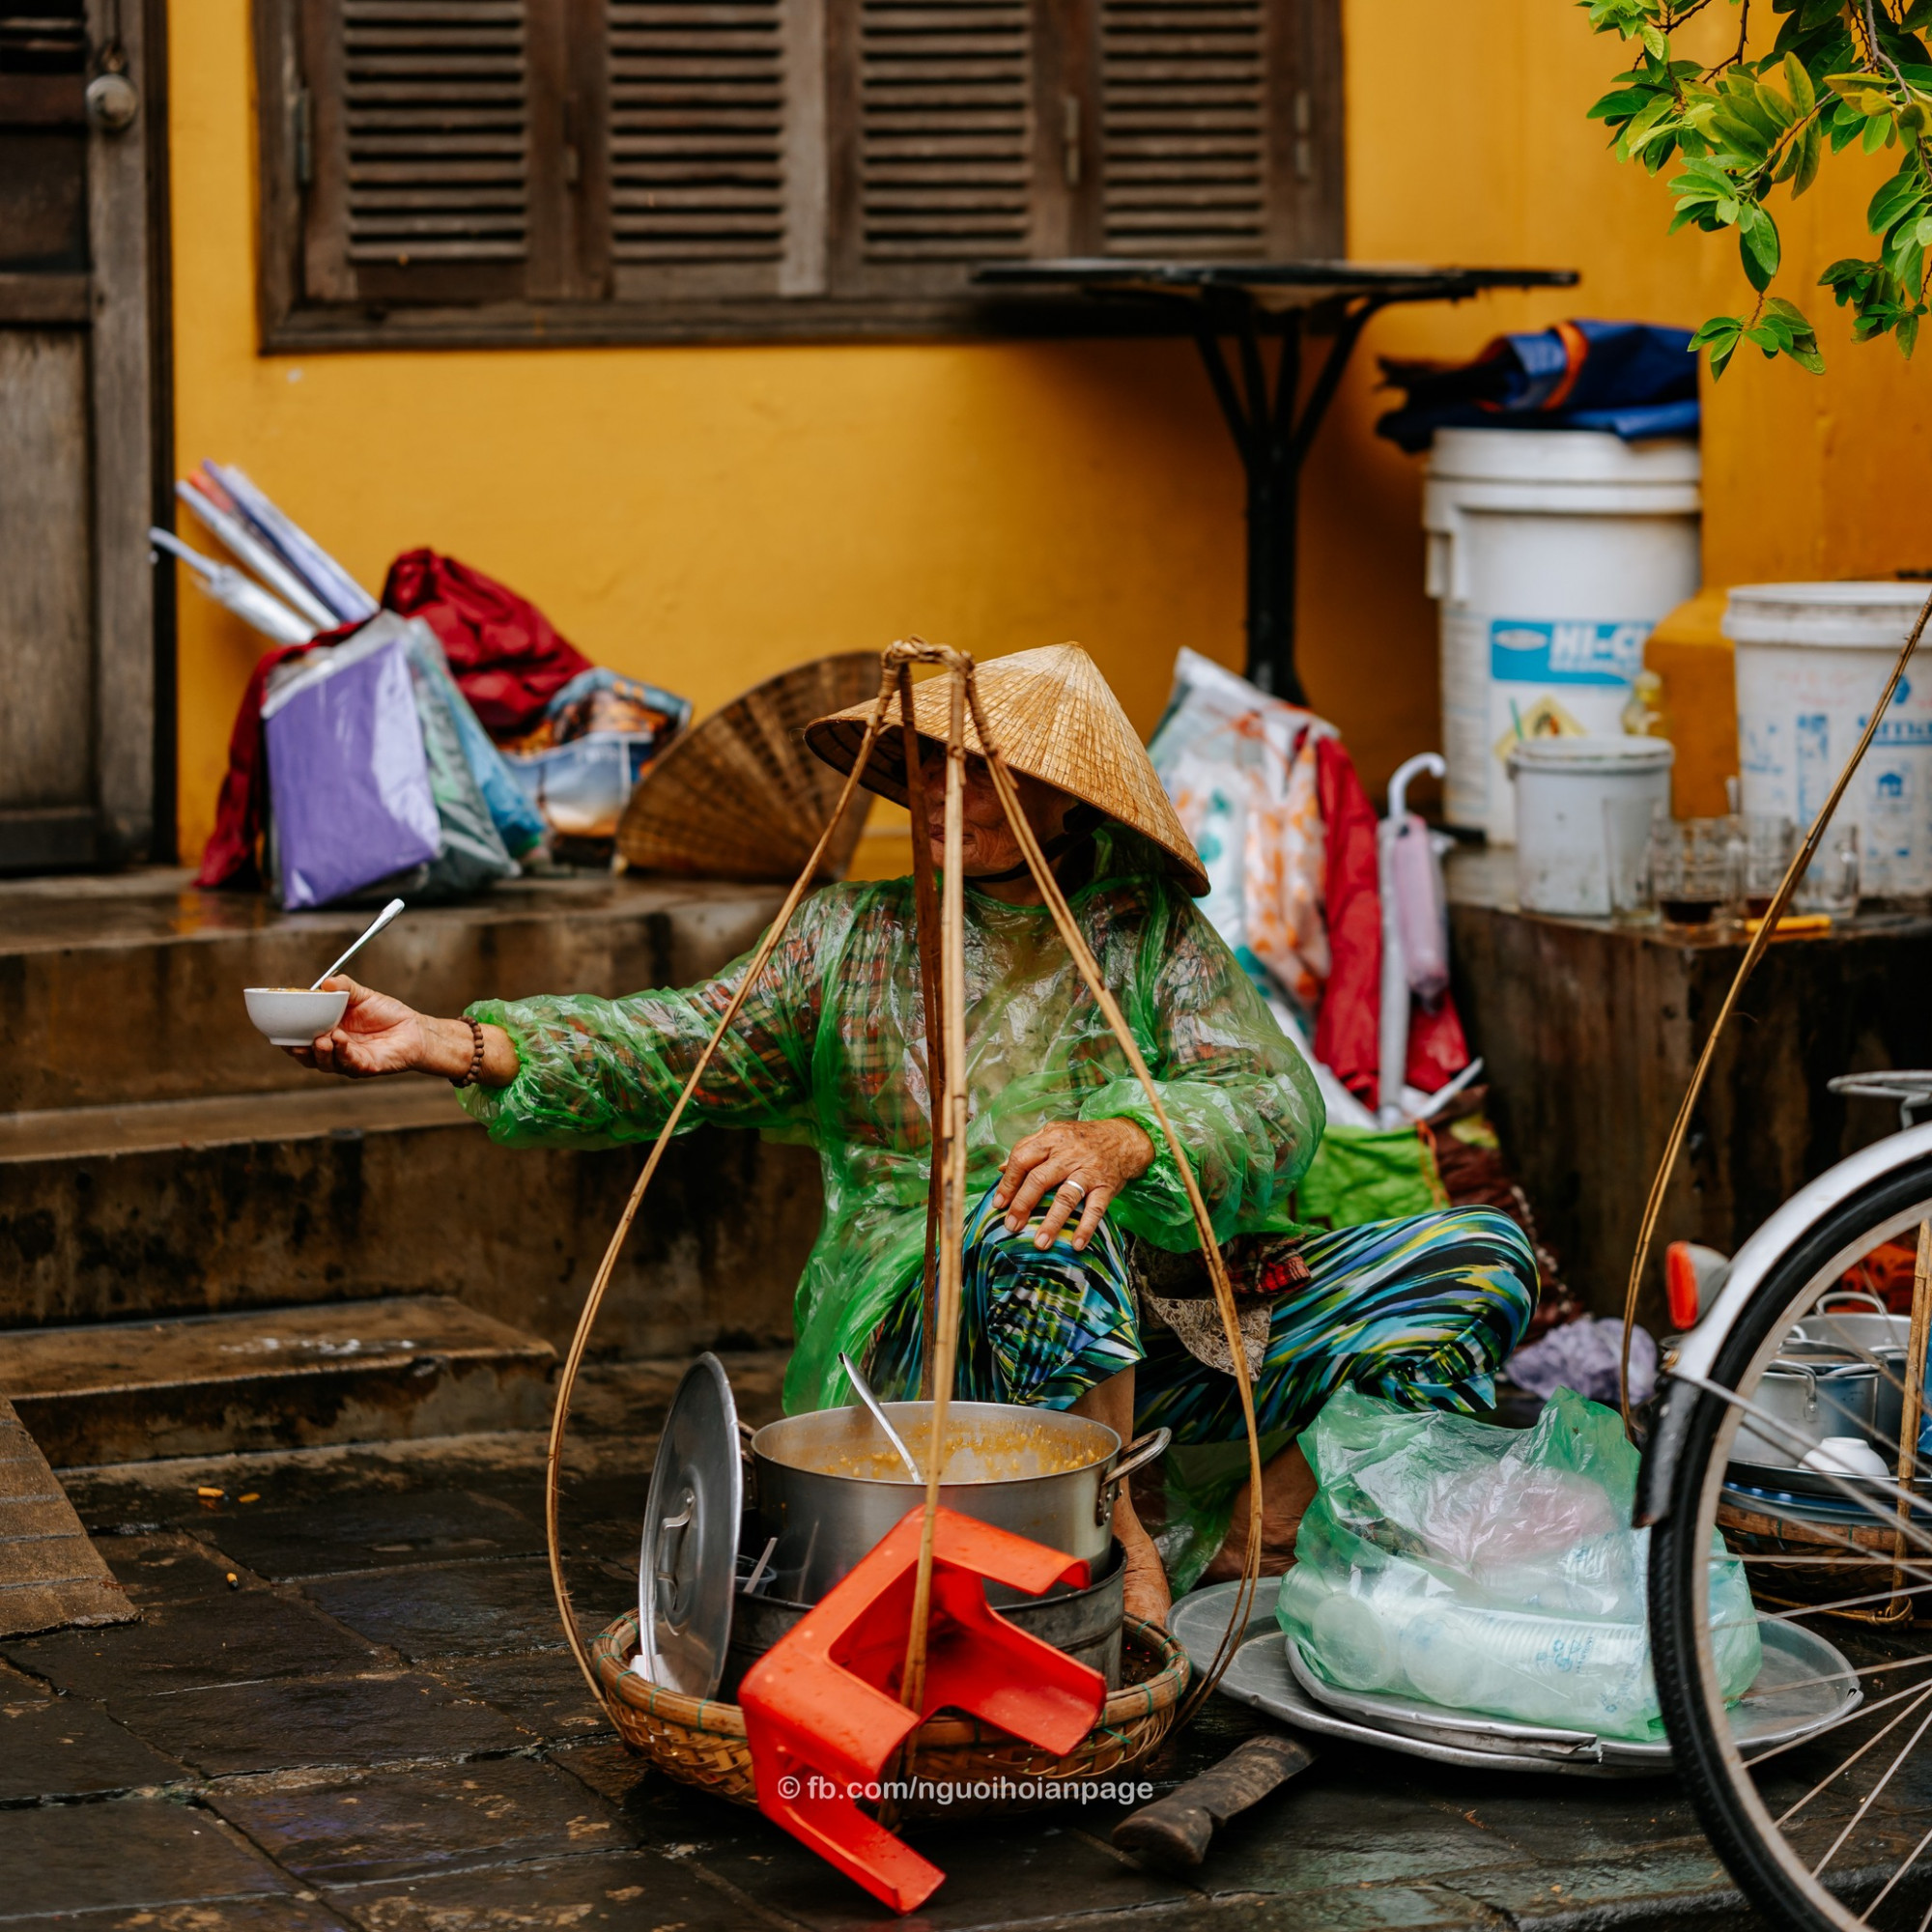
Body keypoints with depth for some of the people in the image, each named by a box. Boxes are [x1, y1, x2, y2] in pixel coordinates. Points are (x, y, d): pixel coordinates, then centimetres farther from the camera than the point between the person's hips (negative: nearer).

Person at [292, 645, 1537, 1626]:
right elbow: (678, 1050, 5)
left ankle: (1271, 1531, -16)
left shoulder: (1157, 938, 10)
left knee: (1480, 1256, -12)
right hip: (938, 1322, -1)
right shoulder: (859, 938, 14)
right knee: (1039, 1222, -37)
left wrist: (1130, 1138, -29)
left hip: (1165, 1334, 2)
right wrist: (444, 1044, -9)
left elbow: (1276, 1106, -7)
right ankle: (1122, 1558, -25)